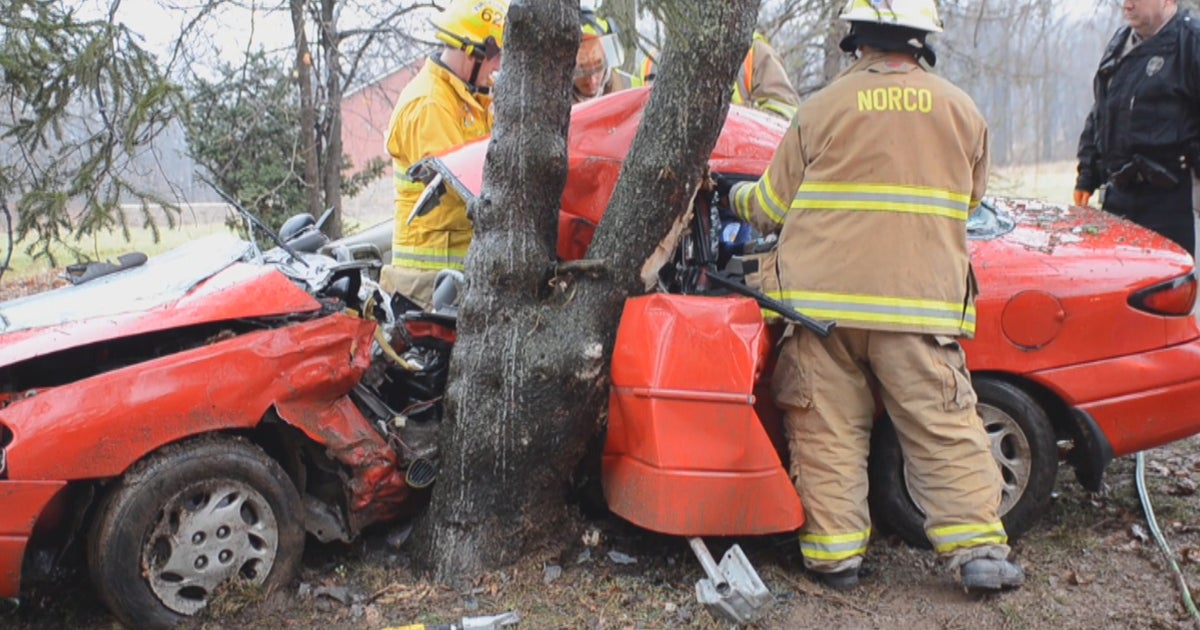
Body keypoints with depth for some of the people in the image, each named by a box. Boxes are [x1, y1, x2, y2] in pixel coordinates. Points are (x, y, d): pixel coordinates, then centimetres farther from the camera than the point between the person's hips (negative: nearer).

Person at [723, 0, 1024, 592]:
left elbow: (772, 207, 6)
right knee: (944, 428, 7)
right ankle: (978, 549, 7)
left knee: (829, 431, 7)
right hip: (924, 301, 1)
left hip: (825, 299, -1)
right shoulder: (962, 111, 7)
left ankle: (834, 552, 9)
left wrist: (734, 195, 27)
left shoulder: (821, 110, 0)